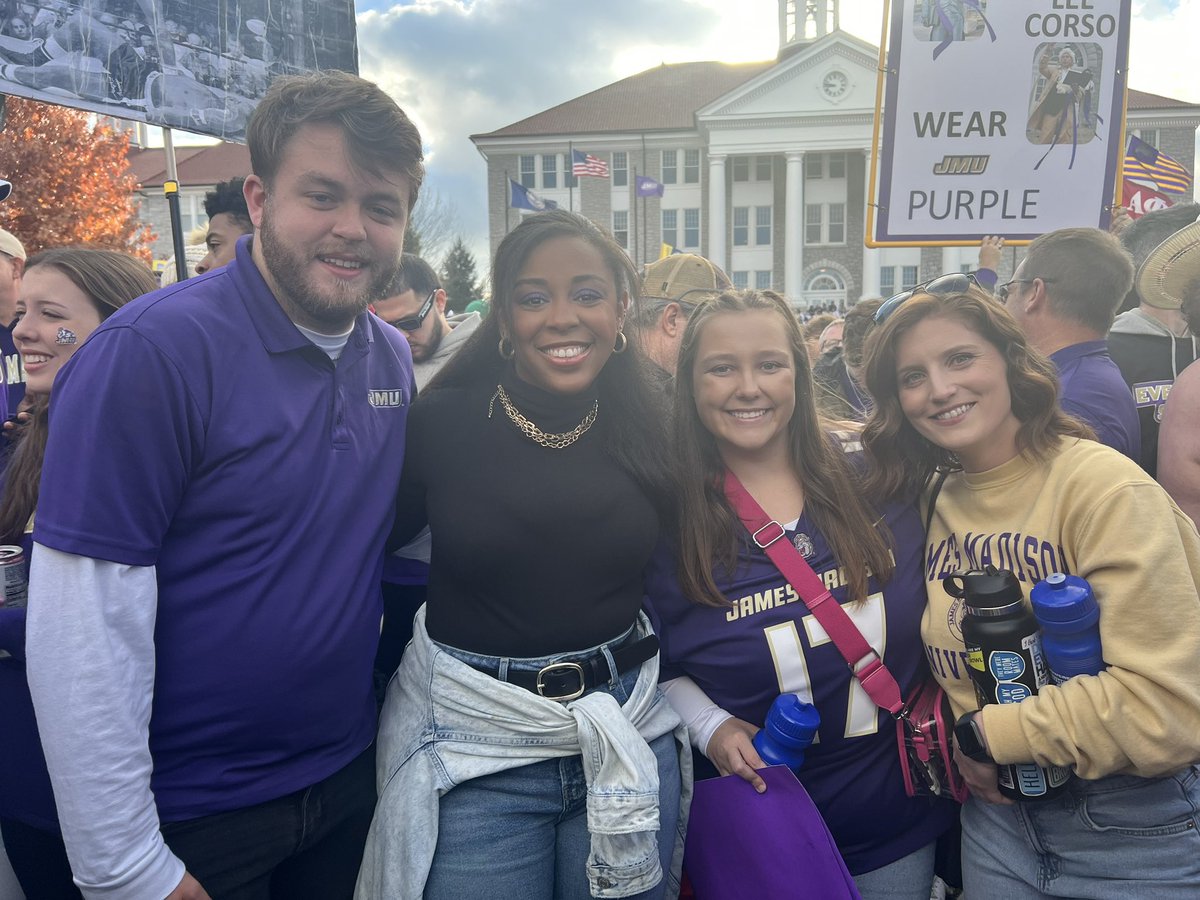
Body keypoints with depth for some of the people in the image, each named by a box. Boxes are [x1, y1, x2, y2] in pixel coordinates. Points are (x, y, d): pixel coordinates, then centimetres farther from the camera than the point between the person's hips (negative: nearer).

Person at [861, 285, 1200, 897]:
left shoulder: (1107, 487, -19)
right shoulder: (933, 503, 0)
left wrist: (986, 733, -15)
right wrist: (954, 746, -8)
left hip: (1136, 829, -5)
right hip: (997, 817, 5)